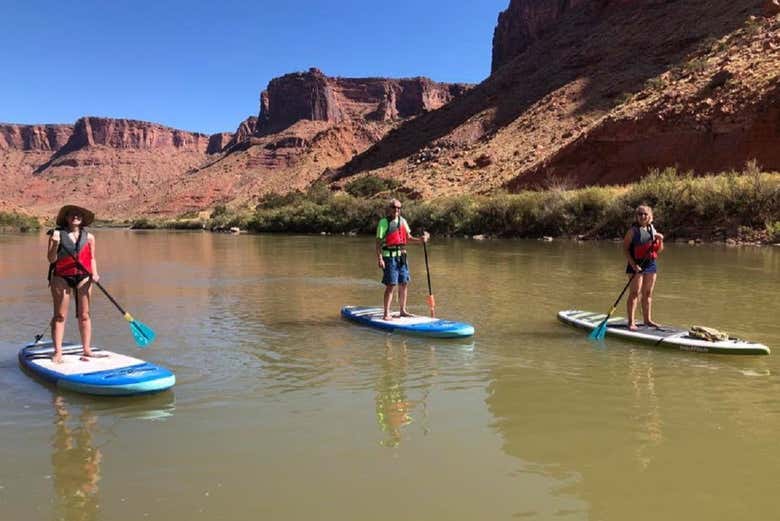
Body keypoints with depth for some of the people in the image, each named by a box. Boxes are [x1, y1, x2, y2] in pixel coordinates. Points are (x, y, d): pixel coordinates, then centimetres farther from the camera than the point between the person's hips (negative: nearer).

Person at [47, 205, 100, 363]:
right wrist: (55, 244, -19)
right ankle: (58, 352, 2)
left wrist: (94, 274, -2)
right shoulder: (57, 234, 0)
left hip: (83, 277, 2)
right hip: (61, 277, -1)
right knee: (59, 315, 1)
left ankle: (87, 349, 11)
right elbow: (51, 259, -2)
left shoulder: (89, 237, 7)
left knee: (84, 315, 4)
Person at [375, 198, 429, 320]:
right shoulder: (384, 222, -8)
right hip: (389, 257, -7)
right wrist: (379, 258, -19)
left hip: (401, 256, 7)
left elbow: (408, 238, 16)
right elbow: (378, 242, -11)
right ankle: (386, 314, -5)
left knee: (404, 284, 10)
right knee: (391, 285, -9)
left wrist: (420, 239, -1)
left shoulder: (402, 221, 12)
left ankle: (403, 310, 22)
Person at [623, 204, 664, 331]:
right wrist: (633, 264, -19)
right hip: (637, 265, -6)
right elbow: (625, 248, -11)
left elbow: (659, 250, 15)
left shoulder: (652, 230, 11)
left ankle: (647, 319, 22)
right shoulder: (633, 230, -6)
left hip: (651, 264, 6)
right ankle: (631, 322, -5)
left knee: (648, 293, 12)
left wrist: (660, 240, -5)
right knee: (634, 293, -6)